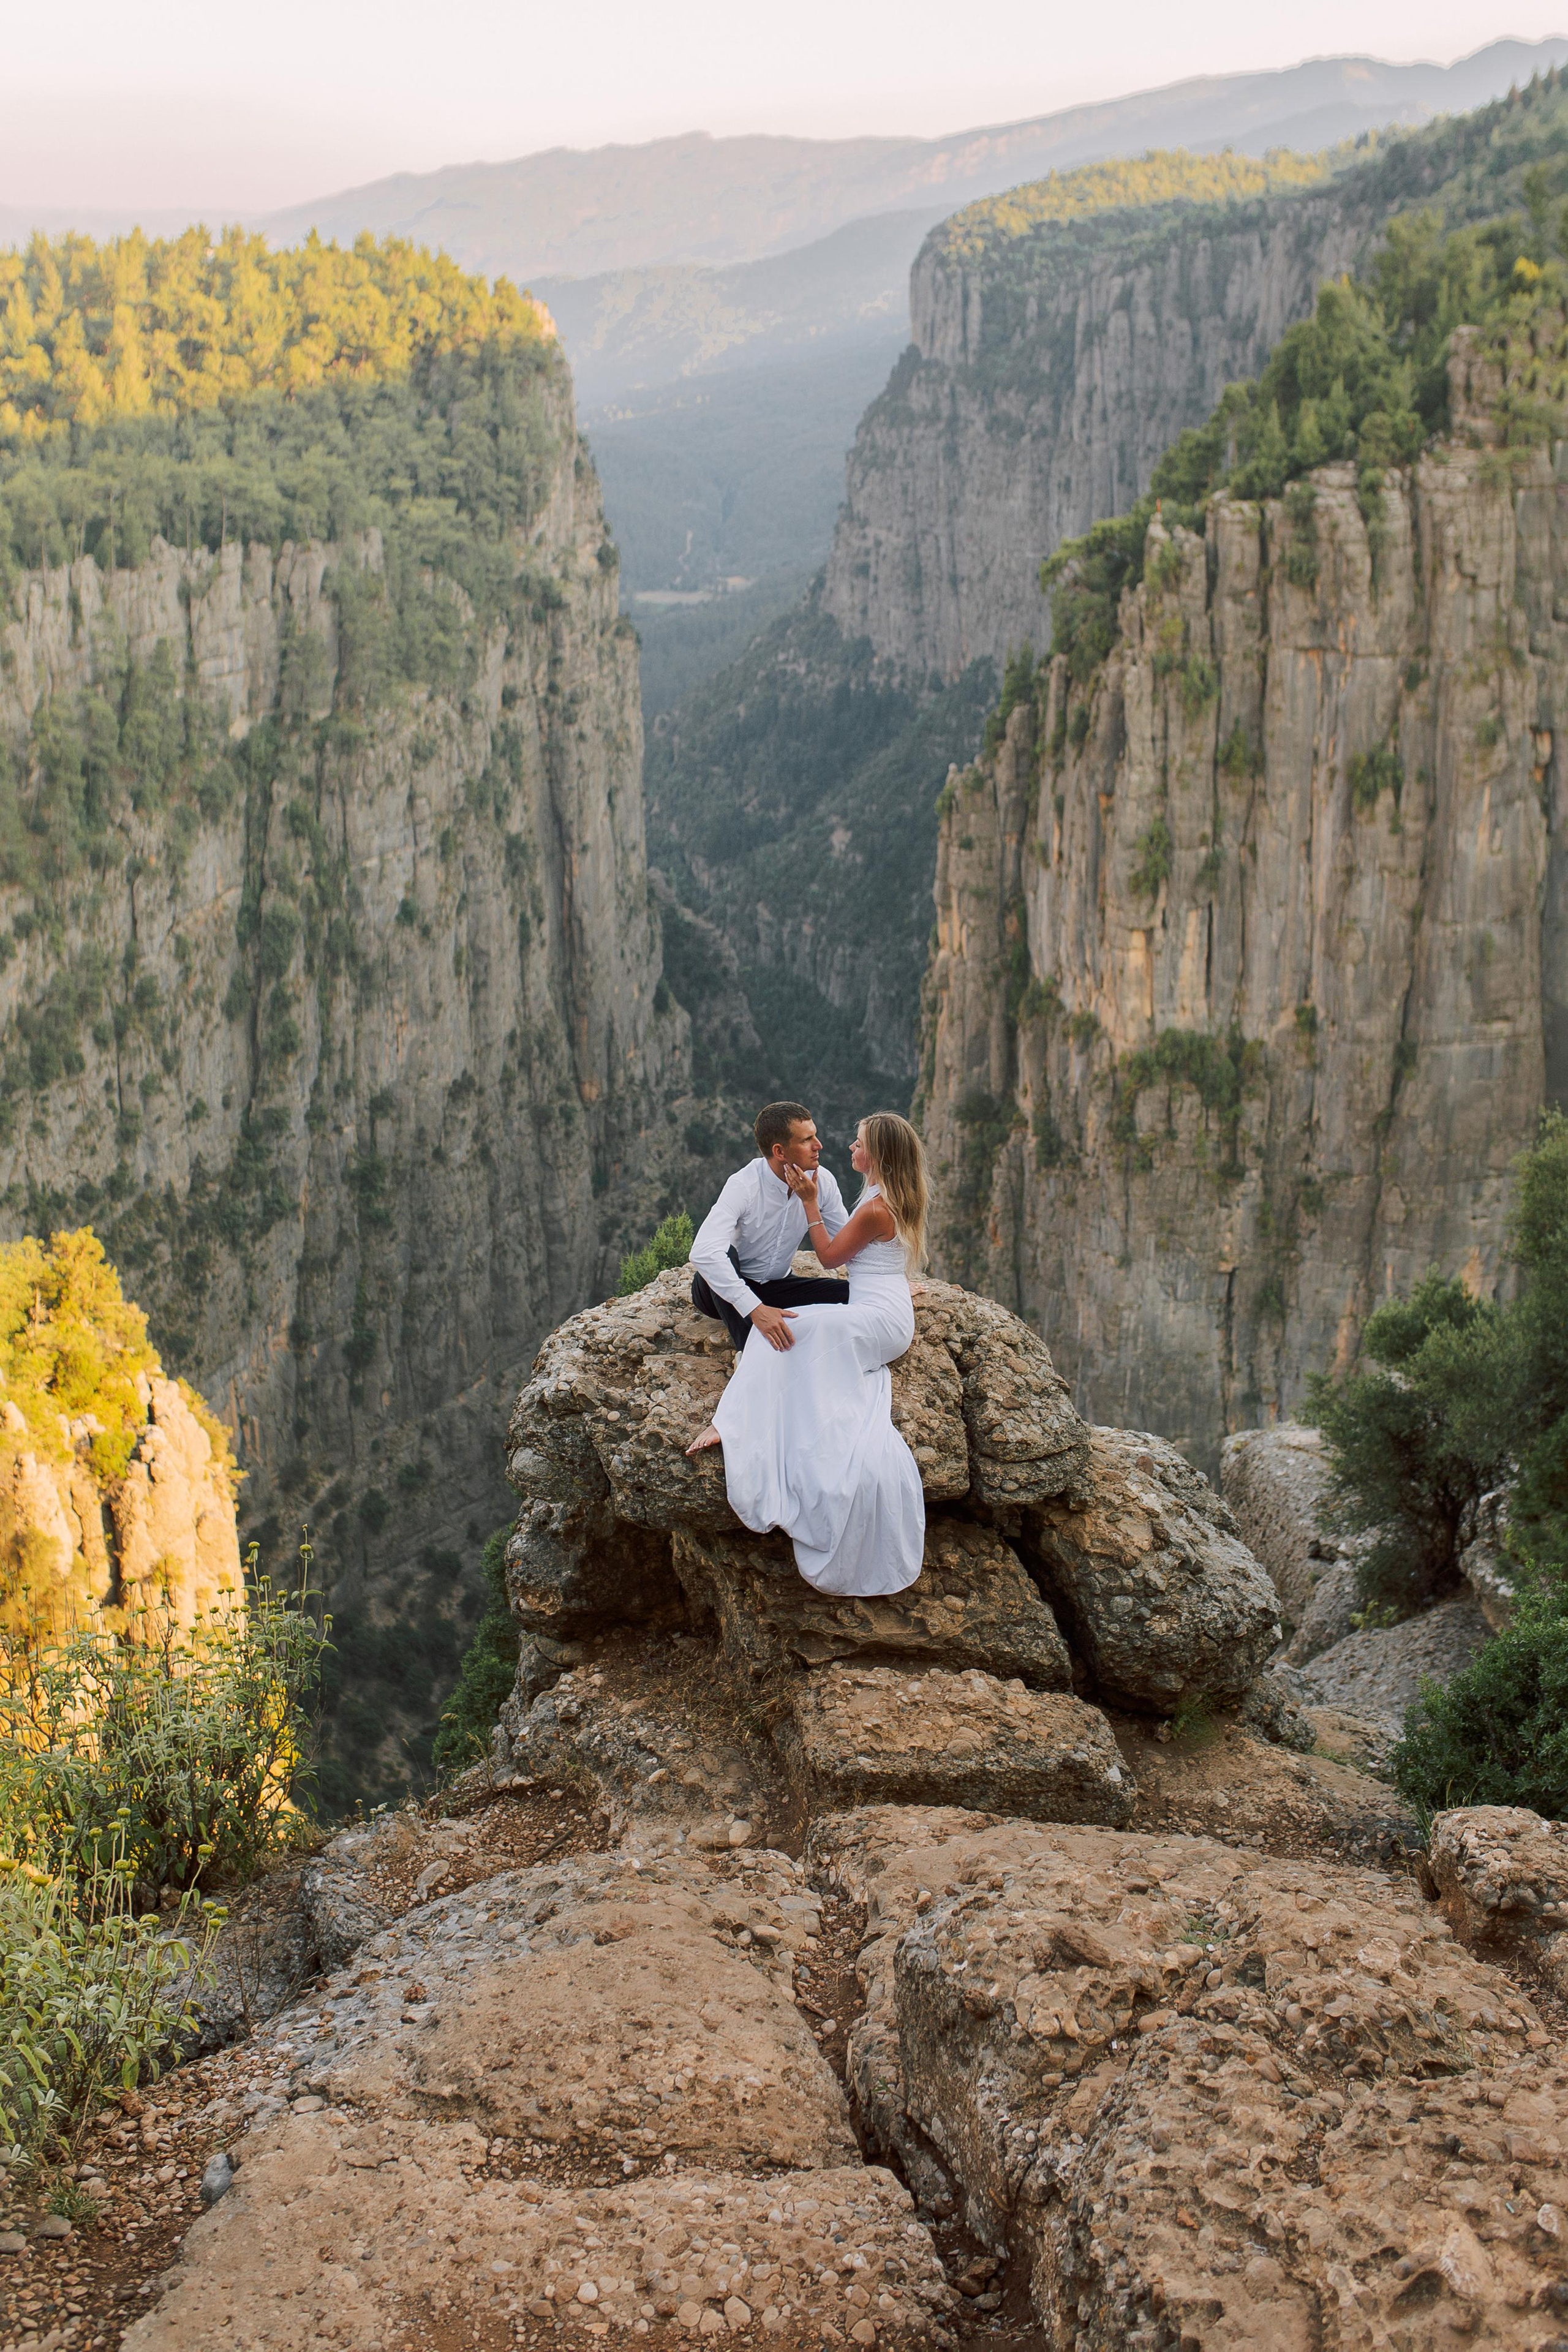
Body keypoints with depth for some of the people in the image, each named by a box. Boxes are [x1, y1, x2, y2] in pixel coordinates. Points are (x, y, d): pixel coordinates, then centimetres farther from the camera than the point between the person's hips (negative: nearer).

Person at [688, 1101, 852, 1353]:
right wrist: (755, 1309, -49)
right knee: (724, 1254, -37)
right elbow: (703, 1253, -42)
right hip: (726, 1290, -4)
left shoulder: (821, 1181, -11)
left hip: (776, 1286, 4)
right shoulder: (745, 1186, -28)